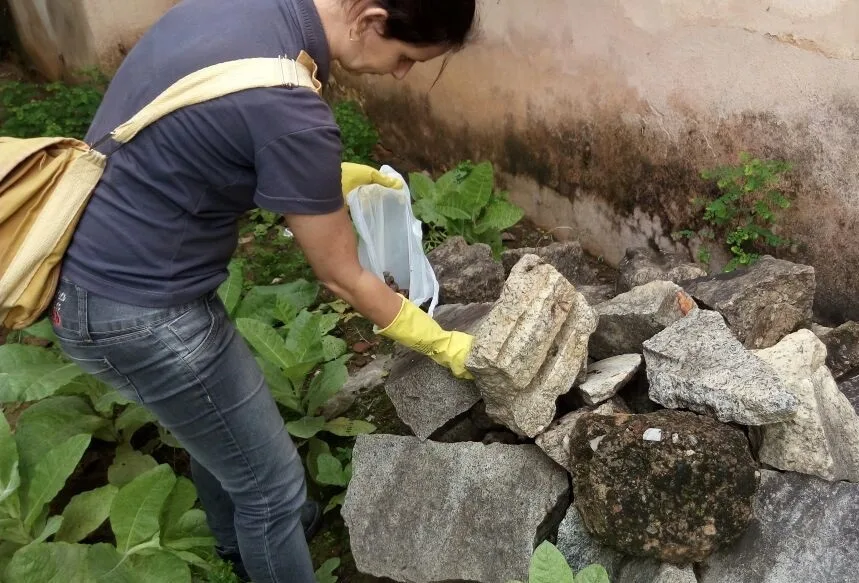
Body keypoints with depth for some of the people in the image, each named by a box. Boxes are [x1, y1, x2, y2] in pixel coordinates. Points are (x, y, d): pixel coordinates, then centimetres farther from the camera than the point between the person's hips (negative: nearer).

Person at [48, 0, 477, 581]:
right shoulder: (291, 112, -29)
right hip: (135, 306, -10)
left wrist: (330, 176, 15)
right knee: (271, 482, 8)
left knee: (222, 421, 31)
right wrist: (442, 344, 0)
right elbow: (343, 277, -15)